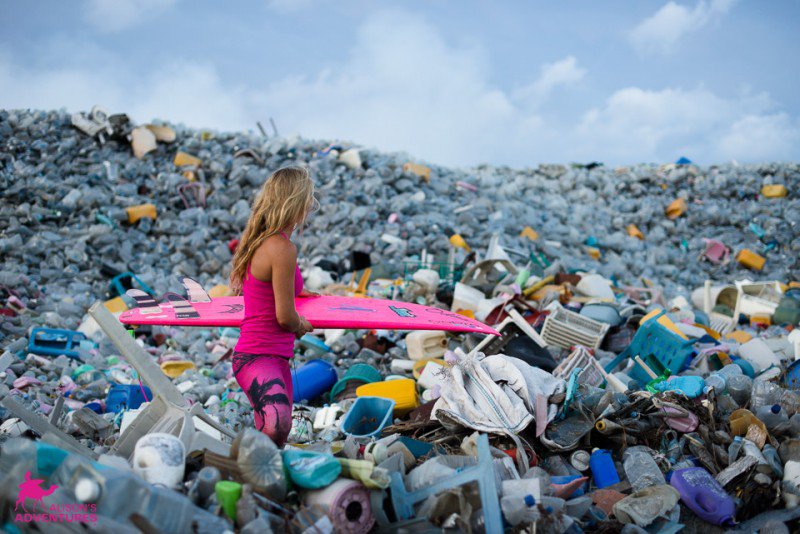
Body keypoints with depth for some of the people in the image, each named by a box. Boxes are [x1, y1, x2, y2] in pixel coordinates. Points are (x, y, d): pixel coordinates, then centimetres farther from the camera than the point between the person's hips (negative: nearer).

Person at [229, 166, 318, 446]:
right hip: (258, 358, -11)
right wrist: (302, 325, 4)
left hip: (275, 356, 11)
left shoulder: (259, 239, 9)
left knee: (278, 441, 18)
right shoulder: (282, 248, -20)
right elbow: (285, 316, -17)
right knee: (277, 427, -34)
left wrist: (294, 291, 40)